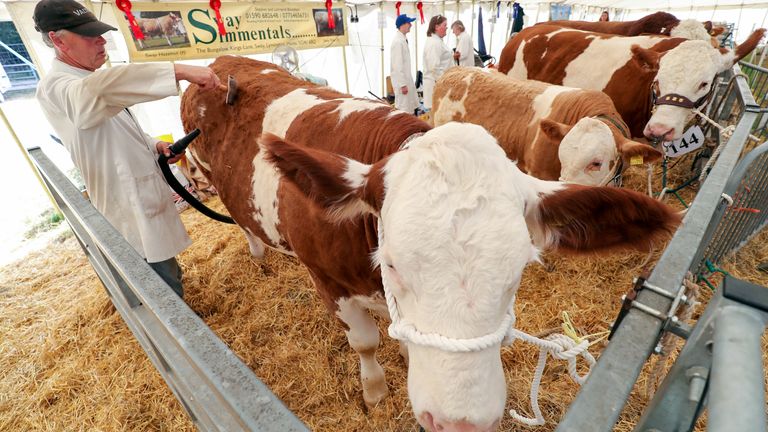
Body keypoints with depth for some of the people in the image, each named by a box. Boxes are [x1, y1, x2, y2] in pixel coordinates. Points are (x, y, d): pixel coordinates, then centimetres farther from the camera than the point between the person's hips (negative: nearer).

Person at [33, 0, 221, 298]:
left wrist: (154, 146, 4)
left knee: (170, 270, 27)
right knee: (167, 292, -1)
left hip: (147, 194, 10)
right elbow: (101, 88, -43)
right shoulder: (55, 88, -18)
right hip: (133, 209, -10)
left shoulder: (88, 80, 14)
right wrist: (178, 71, -48)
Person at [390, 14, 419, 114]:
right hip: (401, 80, -10)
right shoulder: (398, 41, -19)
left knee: (411, 107, 16)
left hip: (406, 78, 10)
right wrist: (402, 84, -23)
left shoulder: (403, 39, 11)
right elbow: (398, 65, -22)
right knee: (404, 109, -2)